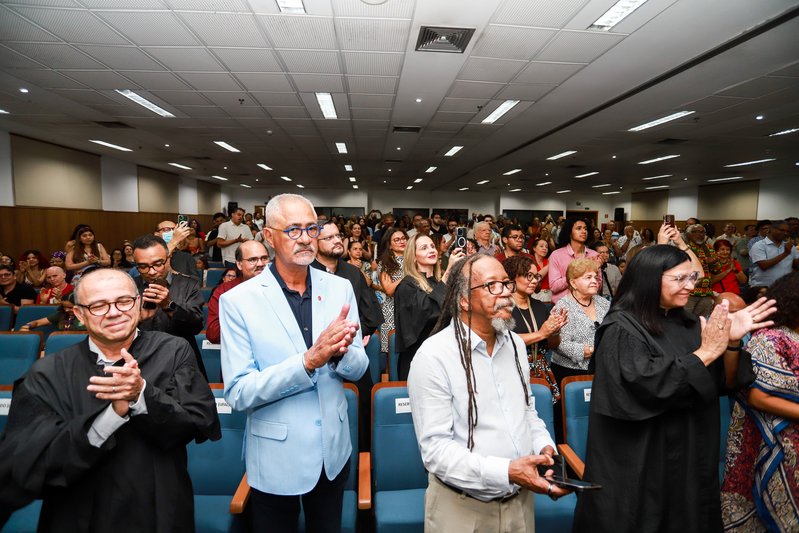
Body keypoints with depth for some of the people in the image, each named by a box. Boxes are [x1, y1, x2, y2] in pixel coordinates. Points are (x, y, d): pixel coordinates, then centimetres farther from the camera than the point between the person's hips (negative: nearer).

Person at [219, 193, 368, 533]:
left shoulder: (340, 288, -4)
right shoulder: (238, 301, -15)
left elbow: (358, 369, -1)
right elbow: (238, 394, -17)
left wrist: (339, 352, -24)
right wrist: (309, 360, -30)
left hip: (333, 451, 3)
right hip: (276, 459, -3)